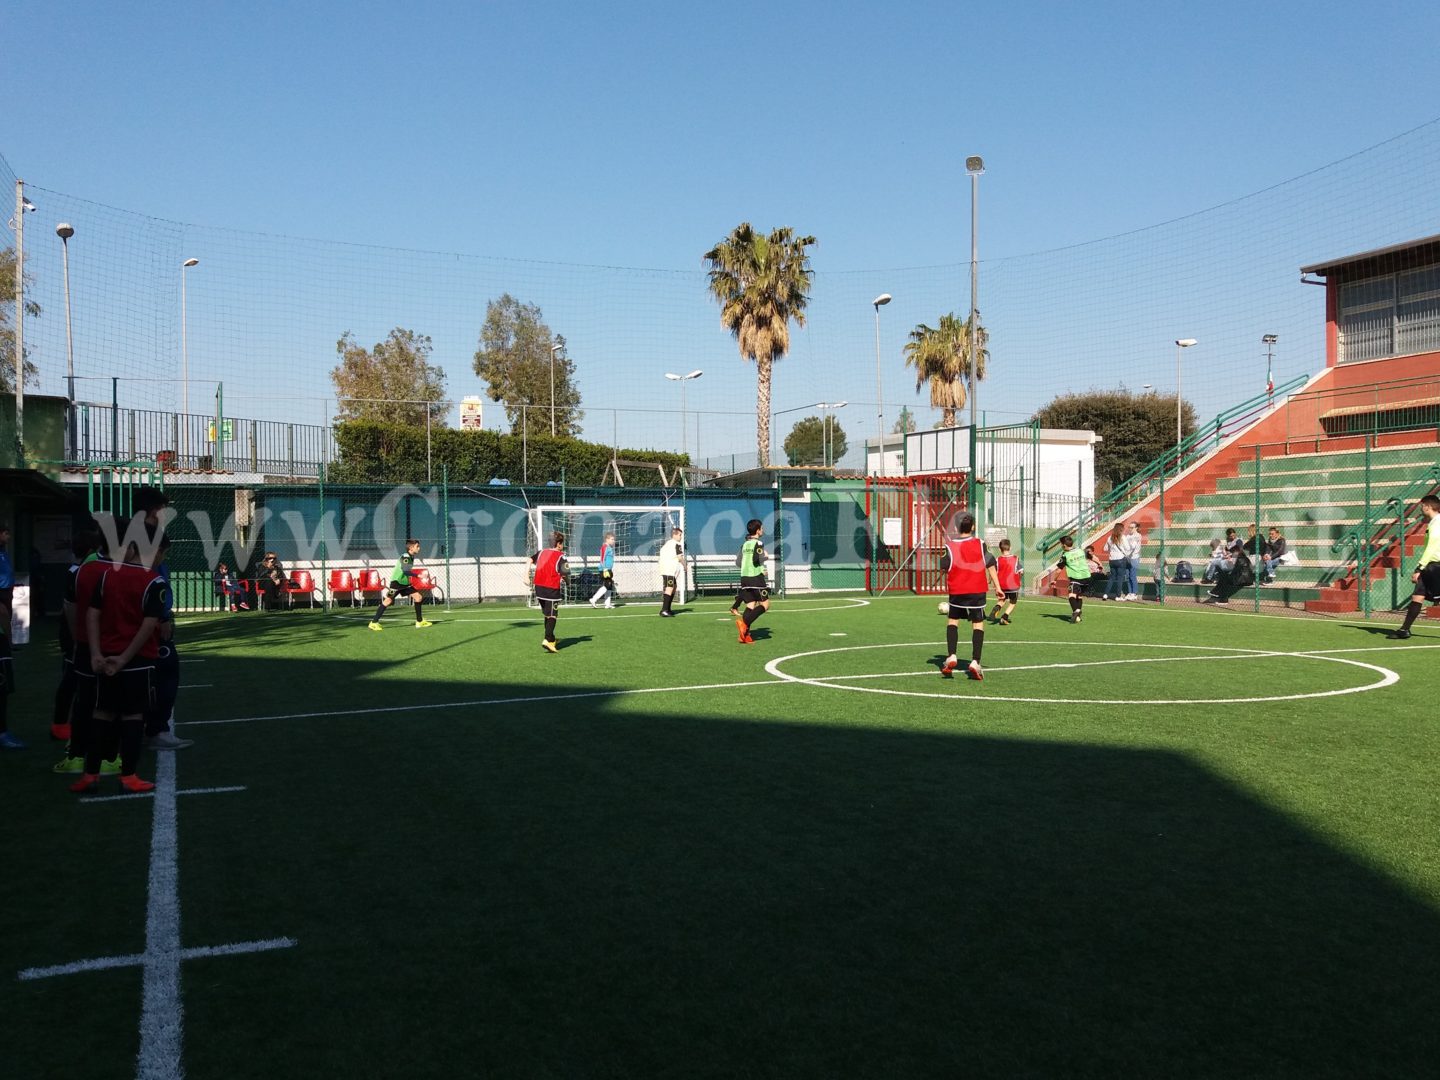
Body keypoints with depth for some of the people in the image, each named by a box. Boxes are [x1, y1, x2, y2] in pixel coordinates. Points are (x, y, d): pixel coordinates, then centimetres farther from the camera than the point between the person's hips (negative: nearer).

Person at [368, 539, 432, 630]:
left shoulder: (411, 557, 9)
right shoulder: (405, 557, -19)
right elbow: (405, 570, -34)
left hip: (405, 583, 9)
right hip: (396, 582, -9)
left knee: (418, 597, 2)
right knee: (388, 600, -11)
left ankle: (420, 622, 9)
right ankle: (374, 623, -6)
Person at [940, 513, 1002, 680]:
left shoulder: (950, 546, -3)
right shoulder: (980, 544, 0)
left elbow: (943, 569, 0)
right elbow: (990, 565, -1)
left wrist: (943, 557, 20)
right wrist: (997, 587, 4)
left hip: (957, 591, 0)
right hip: (978, 590, 0)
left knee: (952, 620, 15)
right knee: (978, 624, 4)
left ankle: (951, 656, 1)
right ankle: (975, 662, -6)